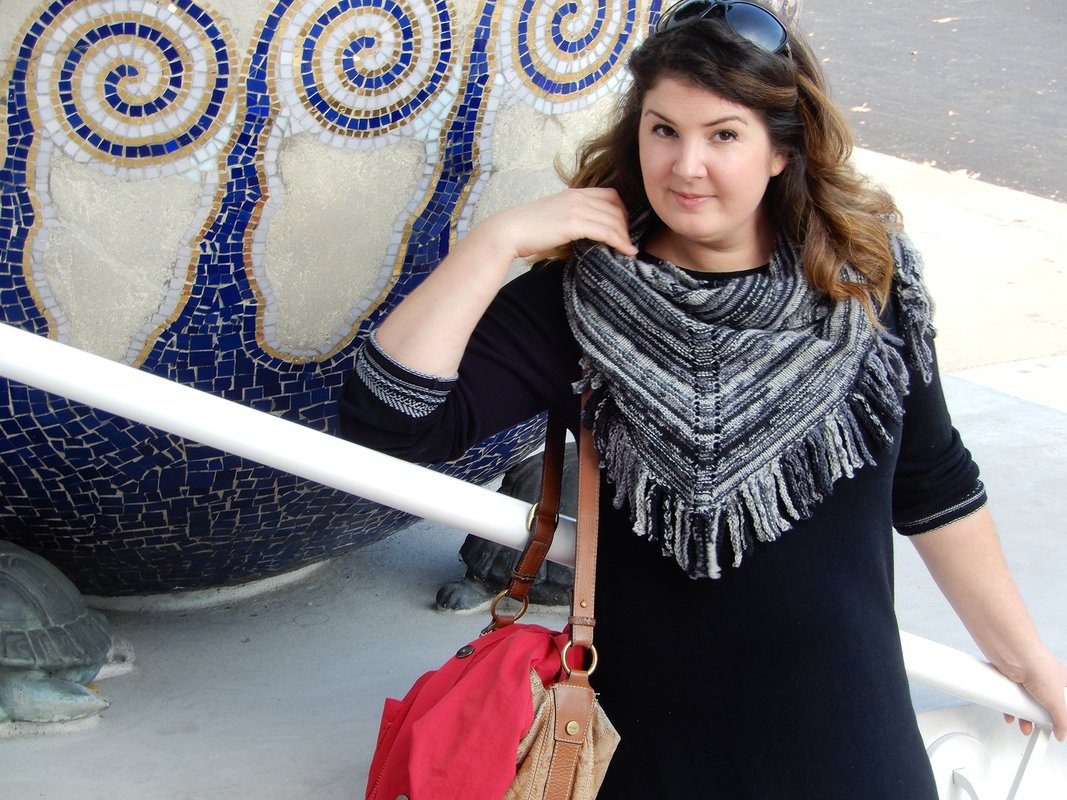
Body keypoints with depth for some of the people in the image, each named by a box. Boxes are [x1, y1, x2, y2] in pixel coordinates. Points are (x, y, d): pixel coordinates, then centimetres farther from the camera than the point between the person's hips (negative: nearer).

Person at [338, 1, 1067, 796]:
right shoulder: (581, 299, -12)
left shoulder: (866, 282, -5)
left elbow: (933, 485, 6)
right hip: (653, 732, -2)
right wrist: (497, 238, -24)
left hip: (844, 727, 2)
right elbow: (388, 420, -21)